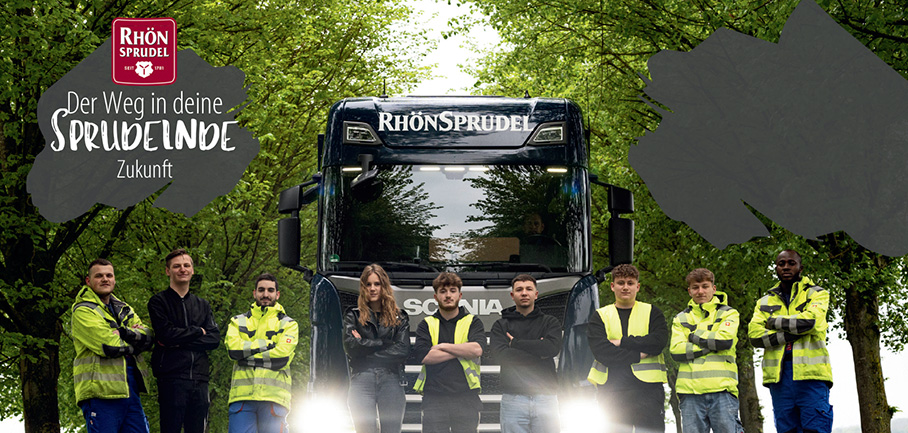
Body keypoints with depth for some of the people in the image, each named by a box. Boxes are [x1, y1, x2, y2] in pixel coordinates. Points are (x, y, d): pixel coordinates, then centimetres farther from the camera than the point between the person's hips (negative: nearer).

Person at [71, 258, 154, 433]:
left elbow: (148, 338, 6)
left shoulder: (124, 309, 22)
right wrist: (135, 339, 1)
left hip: (130, 389, 7)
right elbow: (109, 346, -15)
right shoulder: (83, 311, -2)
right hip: (102, 390, -7)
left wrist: (122, 332, -11)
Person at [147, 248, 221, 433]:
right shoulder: (158, 302, 5)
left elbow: (214, 339, 5)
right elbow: (166, 333, -11)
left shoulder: (202, 305, 19)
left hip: (199, 379, 4)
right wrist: (198, 332, 0)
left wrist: (180, 341, -8)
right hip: (171, 378, -4)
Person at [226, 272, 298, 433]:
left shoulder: (288, 324, 14)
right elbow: (233, 349, -2)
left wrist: (246, 357, -3)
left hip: (273, 396, -1)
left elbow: (281, 357, -4)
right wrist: (268, 344, -3)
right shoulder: (238, 322, 19)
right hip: (242, 396, 1)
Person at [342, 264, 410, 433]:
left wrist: (365, 344, -3)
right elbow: (350, 346, -5)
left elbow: (403, 351, -2)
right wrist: (384, 343, -3)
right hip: (362, 381, -1)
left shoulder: (399, 317, 12)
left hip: (391, 380, 1)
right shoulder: (353, 315, 12)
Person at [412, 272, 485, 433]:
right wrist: (461, 351, -5)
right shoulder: (427, 325, 11)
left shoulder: (472, 322, 11)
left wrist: (443, 346, -4)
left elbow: (477, 349, -9)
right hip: (433, 400, 0)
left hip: (466, 399, 0)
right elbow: (423, 355, -7)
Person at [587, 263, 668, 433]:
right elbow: (601, 352, -6)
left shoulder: (652, 313, 13)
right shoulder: (600, 316, 12)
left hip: (647, 386, 0)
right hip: (611, 386, 1)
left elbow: (659, 342, -7)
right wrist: (639, 355, -10)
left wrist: (621, 342, -8)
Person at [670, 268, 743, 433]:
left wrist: (694, 336, 1)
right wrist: (710, 345, -5)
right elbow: (676, 351, 0)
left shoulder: (728, 314, 11)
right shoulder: (681, 319, 16)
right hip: (690, 391, 2)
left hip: (721, 389, -2)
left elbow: (725, 340, -8)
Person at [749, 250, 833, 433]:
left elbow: (811, 321, -11)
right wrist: (792, 334, -9)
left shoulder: (816, 294, 10)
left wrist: (774, 321, 0)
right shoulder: (765, 302, 18)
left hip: (811, 375, -3)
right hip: (779, 375, 4)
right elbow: (755, 335, 1)